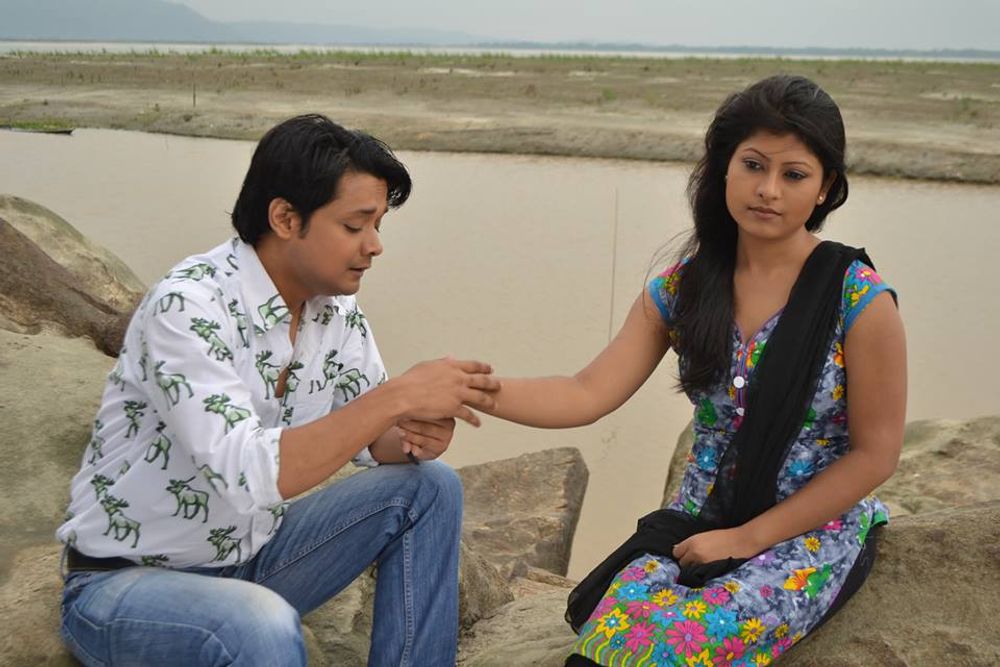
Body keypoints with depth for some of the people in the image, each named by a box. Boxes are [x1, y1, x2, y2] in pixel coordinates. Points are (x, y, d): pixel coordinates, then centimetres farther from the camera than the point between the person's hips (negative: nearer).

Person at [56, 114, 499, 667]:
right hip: (124, 581, -7)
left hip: (249, 560, 7)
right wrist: (398, 396, -34)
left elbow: (366, 436, 4)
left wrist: (414, 436, -19)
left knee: (428, 487, -4)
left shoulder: (336, 307, -5)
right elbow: (247, 477, -35)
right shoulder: (187, 306, -26)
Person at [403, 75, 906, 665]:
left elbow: (875, 453, -9)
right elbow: (587, 395, -7)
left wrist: (748, 537, -13)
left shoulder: (859, 299, -13)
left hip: (815, 533, -3)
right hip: (699, 525, 3)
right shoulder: (682, 287, -2)